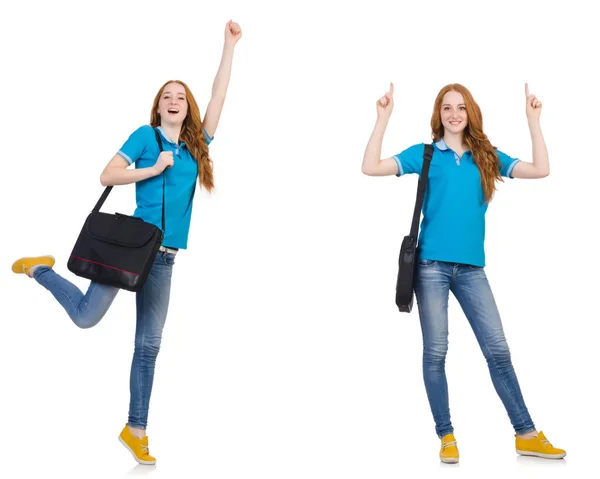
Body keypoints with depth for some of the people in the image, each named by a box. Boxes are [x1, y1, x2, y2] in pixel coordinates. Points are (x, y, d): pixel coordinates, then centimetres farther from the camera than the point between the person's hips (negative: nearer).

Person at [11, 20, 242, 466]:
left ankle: (136, 430, 16)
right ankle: (41, 270, 24)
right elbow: (108, 175, -5)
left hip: (164, 257, 4)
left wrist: (230, 46, 11)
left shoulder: (197, 145, 11)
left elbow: (219, 95, 11)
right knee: (86, 316, -5)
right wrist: (153, 169, -14)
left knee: (149, 345, 7)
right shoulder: (145, 135, 1)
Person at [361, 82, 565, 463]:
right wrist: (384, 117, -8)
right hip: (432, 265, -2)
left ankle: (526, 434, 10)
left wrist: (533, 120, 2)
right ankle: (446, 436, 11)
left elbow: (541, 170, 5)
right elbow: (371, 168, -4)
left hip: (471, 267, 2)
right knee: (436, 351, 0)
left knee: (498, 349, 3)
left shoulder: (487, 157, 12)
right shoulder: (424, 154, 5)